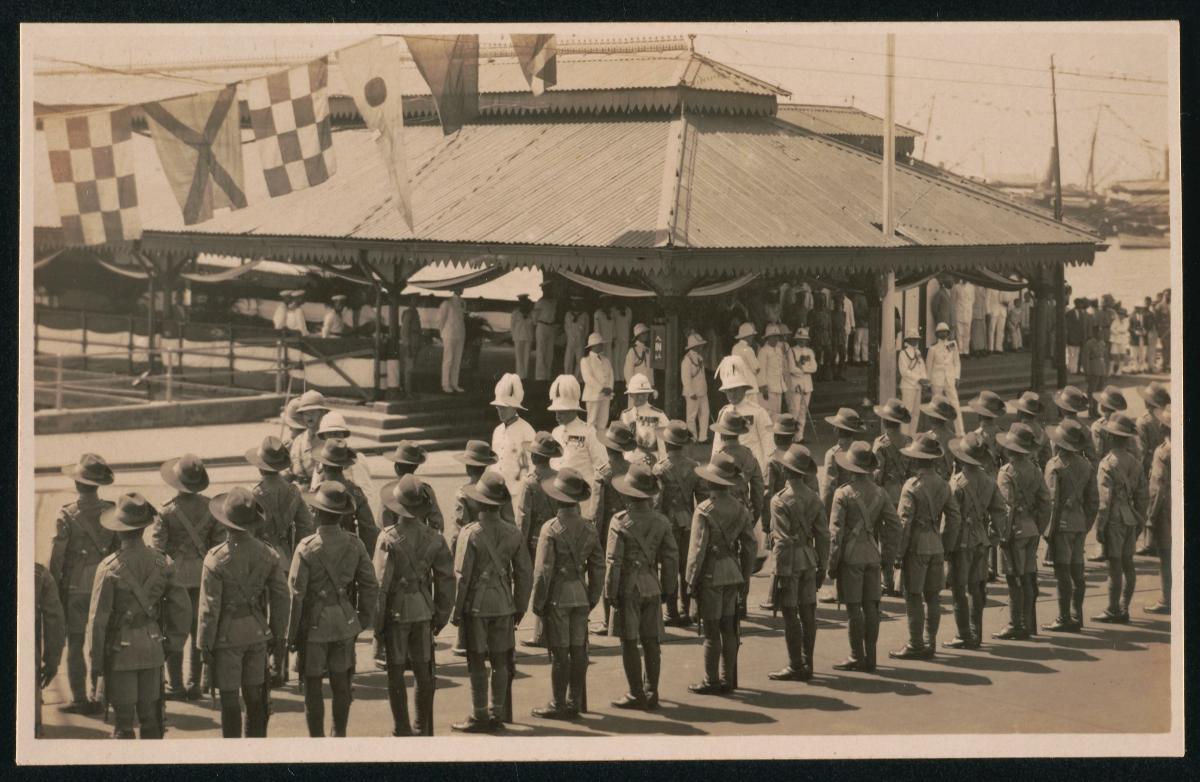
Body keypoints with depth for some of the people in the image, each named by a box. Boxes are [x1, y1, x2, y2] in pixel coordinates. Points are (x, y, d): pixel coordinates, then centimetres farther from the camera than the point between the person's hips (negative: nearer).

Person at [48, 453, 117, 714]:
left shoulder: (67, 516, -14)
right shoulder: (111, 512, -4)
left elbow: (56, 558, -11)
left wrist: (55, 591, 0)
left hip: (75, 588, -3)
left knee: (75, 645, 5)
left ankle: (80, 699, 7)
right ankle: (97, 695, 16)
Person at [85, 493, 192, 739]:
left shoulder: (109, 568, -16)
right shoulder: (161, 562, -3)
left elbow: (98, 619, -13)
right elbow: (182, 607, 3)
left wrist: (94, 662, -5)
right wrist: (173, 643, 15)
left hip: (121, 649, -4)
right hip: (152, 648, 4)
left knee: (123, 720, 3)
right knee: (150, 715, 14)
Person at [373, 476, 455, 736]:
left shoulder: (389, 538, -16)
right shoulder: (434, 537, -1)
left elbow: (380, 583, -15)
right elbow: (446, 580, 4)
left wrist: (376, 621, -7)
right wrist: (441, 615, 15)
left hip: (396, 611, -4)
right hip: (424, 610, 4)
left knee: (396, 673, 4)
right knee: (423, 671, 12)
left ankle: (402, 731, 7)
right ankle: (423, 729, 18)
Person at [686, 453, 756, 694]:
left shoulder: (704, 511, -15)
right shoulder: (740, 509, 4)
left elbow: (697, 549, -15)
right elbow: (751, 546, 8)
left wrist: (691, 581, -7)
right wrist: (744, 578, 16)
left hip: (710, 575, -6)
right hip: (733, 575, 6)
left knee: (711, 631, 1)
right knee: (728, 628, 13)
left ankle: (711, 681, 7)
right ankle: (728, 679, 19)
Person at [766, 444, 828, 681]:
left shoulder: (781, 500, -14)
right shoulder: (813, 498, 5)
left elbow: (782, 541, -17)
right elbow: (823, 535, 7)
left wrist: (779, 573, -13)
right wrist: (821, 566, 15)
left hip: (789, 561, -7)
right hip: (809, 560, 7)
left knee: (790, 615, -2)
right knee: (807, 613, 10)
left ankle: (796, 667, 1)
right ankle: (806, 664, 16)